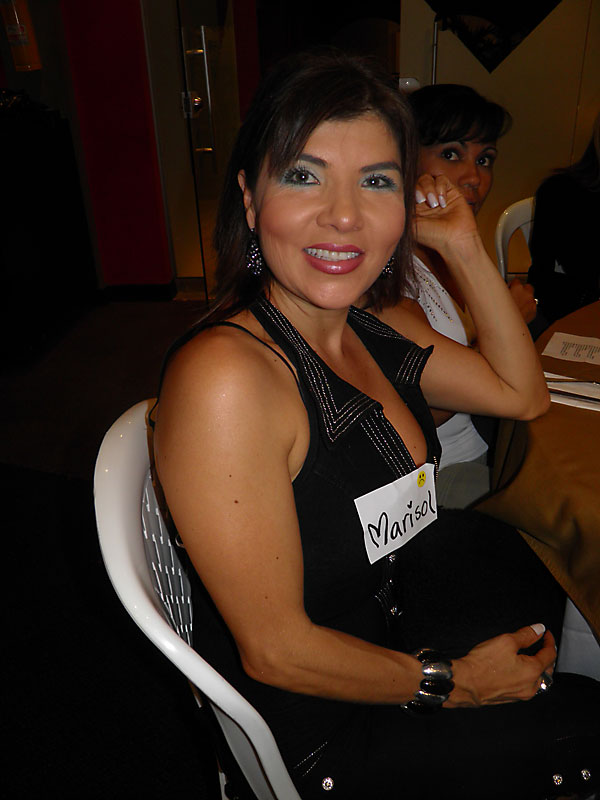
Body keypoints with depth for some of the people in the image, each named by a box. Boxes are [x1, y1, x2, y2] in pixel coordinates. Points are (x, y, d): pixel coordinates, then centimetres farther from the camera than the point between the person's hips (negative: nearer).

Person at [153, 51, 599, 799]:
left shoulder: (377, 335, -7)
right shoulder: (224, 374, -31)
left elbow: (523, 394, 6)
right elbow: (276, 651, -26)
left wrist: (464, 246, -3)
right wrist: (451, 682, -12)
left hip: (394, 628, 7)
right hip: (324, 735, -6)